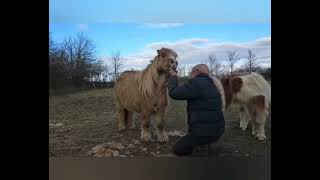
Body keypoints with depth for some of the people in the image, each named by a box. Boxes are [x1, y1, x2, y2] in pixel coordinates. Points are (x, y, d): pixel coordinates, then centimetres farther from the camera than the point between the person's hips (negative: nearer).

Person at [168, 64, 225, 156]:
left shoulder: (196, 83, -18)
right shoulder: (211, 85, 12)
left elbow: (173, 93, -15)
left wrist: (173, 77, 0)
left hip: (205, 132, -9)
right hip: (217, 130, 9)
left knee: (178, 149, 7)